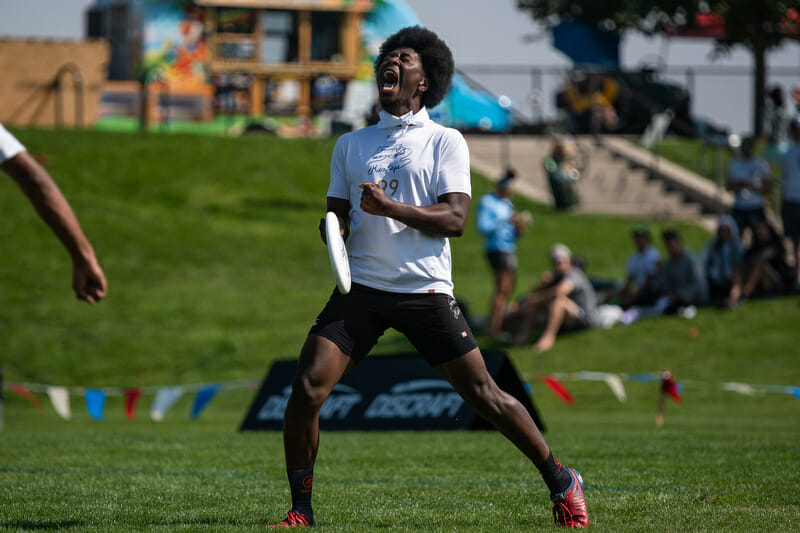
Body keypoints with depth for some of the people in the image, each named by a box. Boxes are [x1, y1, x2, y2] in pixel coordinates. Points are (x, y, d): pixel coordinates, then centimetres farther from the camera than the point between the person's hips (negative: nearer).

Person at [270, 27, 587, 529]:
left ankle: (561, 482, 14)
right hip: (361, 286, 3)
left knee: (483, 394, -2)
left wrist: (389, 207, -21)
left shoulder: (445, 142, 3)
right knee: (307, 389, -13)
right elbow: (336, 217, 17)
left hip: (426, 290, -3)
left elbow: (455, 219, -8)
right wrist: (334, 228, -7)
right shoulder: (350, 144, 16)